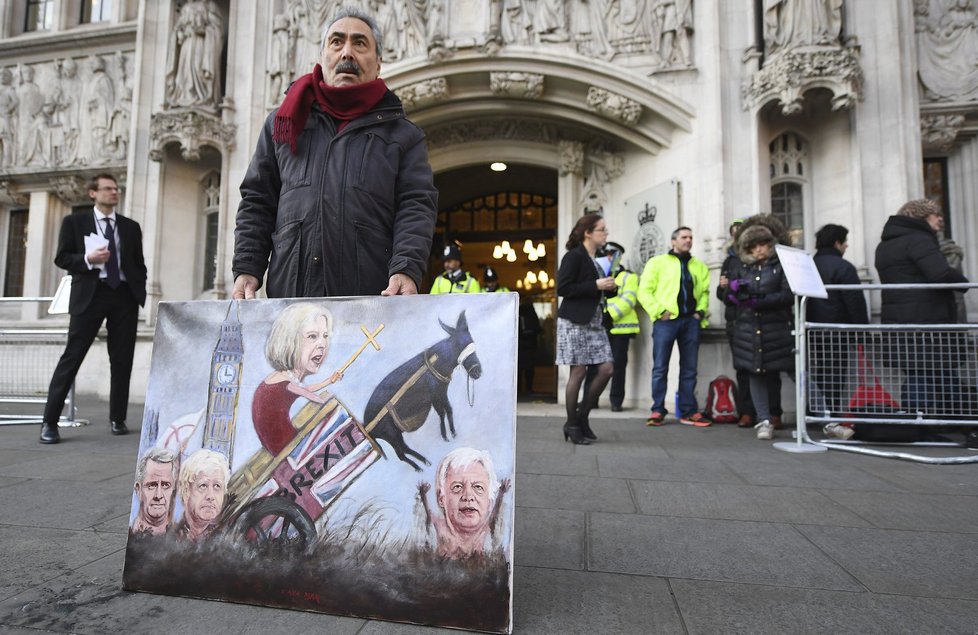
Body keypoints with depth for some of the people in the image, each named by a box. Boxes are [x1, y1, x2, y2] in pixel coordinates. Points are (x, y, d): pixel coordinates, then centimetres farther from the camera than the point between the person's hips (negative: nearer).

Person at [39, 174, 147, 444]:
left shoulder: (131, 226, 15)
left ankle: (117, 419, 15)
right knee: (72, 357, -4)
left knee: (122, 360, 4)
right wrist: (87, 259, -16)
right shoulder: (74, 222, 8)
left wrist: (140, 295, 4)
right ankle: (49, 422, 3)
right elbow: (61, 258, 3)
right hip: (90, 295, -2)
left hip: (124, 296, 3)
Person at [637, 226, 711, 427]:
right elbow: (644, 291, -2)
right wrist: (659, 311, -11)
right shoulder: (657, 262, 3)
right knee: (660, 368, -1)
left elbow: (705, 292, 19)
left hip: (691, 320, 4)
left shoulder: (700, 266, 16)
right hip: (666, 320, -4)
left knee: (689, 369, 7)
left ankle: (688, 412, 15)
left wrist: (701, 311, 3)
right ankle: (658, 411, 8)